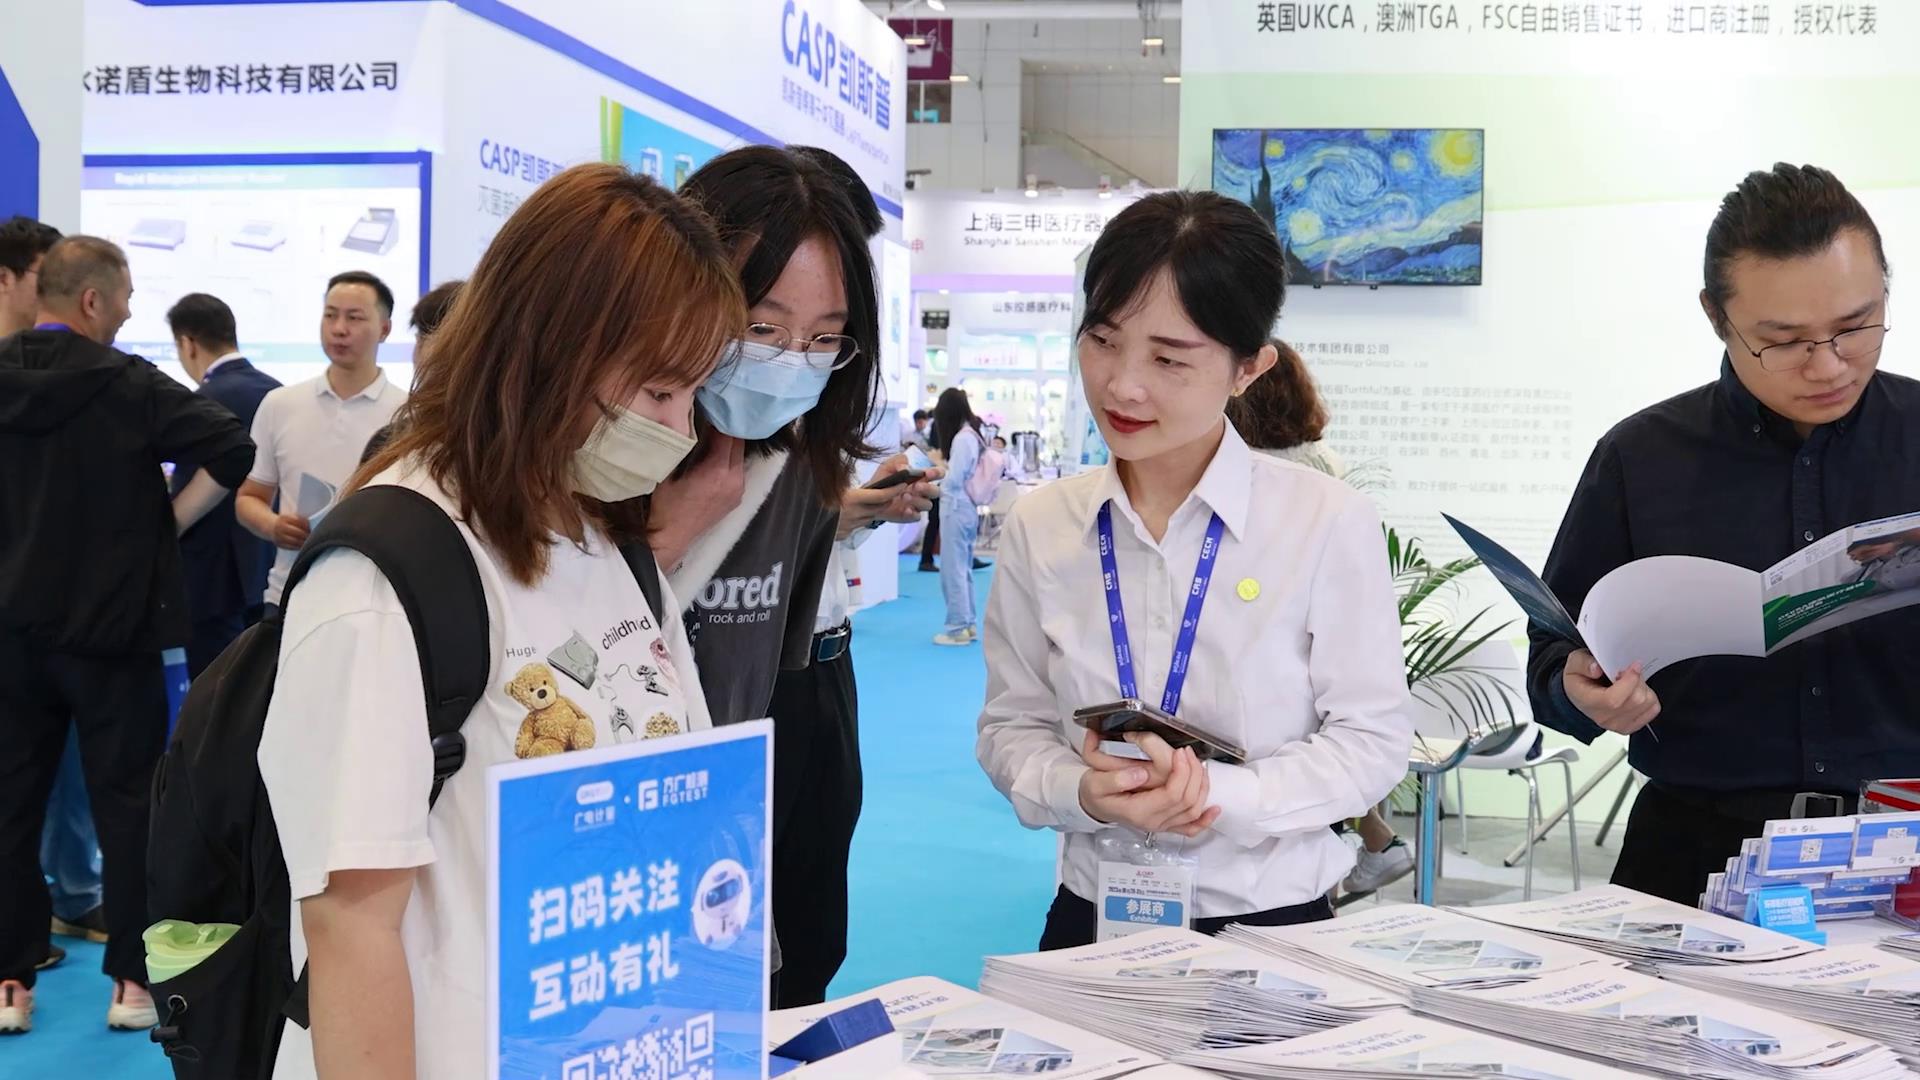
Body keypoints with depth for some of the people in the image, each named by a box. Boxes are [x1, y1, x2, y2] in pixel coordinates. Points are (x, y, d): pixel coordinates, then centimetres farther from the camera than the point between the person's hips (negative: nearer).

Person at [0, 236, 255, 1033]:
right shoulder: (131, 385, -11)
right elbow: (233, 451, -21)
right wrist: (170, 521, -8)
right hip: (110, 624, -4)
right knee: (126, 801, 5)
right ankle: (132, 980, 9)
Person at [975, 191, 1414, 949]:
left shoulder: (1329, 523, -6)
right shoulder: (1039, 528, 2)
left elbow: (1371, 740, -3)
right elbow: (1012, 728, 7)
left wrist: (1218, 793, -18)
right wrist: (1087, 794, -15)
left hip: (1275, 921, -2)